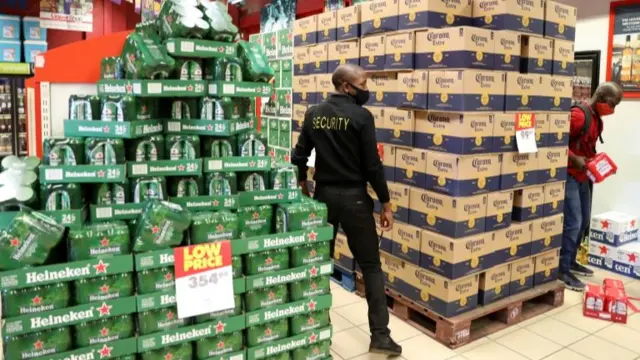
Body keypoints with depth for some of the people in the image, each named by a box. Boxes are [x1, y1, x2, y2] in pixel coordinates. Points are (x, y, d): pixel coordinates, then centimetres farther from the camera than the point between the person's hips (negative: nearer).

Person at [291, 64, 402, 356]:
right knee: (371, 266, 4)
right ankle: (380, 336, 5)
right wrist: (386, 203, -6)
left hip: (322, 194, 5)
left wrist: (303, 188, 20)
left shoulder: (313, 114, 5)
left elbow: (299, 156, 6)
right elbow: (372, 164, -13)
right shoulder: (361, 116, -11)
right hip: (353, 197, -5)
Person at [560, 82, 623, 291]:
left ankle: (570, 261, 28)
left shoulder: (597, 118, 15)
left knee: (584, 222, 15)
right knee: (573, 223, -11)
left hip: (583, 176, 10)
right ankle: (563, 270, -2)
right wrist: (575, 160, -26)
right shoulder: (578, 114, -16)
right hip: (569, 175, -10)